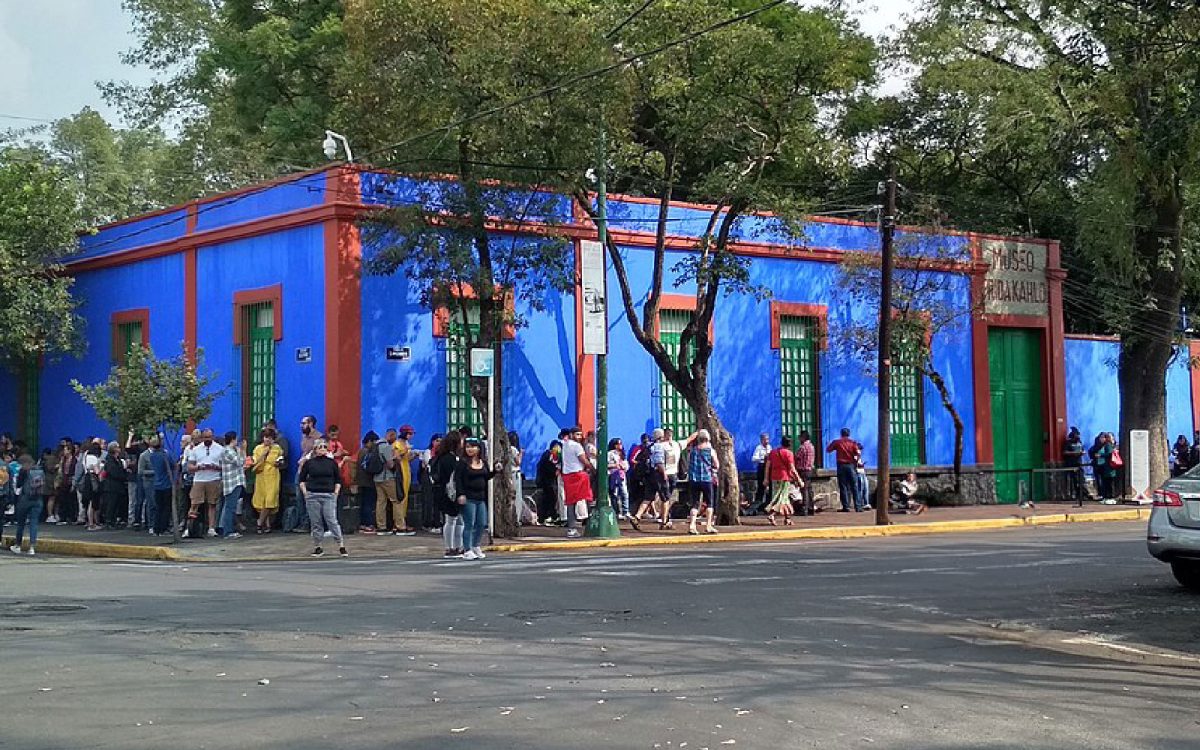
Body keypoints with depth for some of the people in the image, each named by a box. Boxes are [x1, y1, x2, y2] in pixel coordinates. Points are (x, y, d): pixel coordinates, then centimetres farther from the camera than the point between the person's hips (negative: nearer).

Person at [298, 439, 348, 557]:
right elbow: (301, 479, 11)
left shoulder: (332, 462, 5)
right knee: (316, 523, 4)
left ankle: (341, 547, -5)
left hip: (329, 495, -1)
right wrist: (305, 492, 2)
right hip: (313, 496, 1)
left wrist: (336, 493, 3)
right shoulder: (309, 463, 3)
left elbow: (338, 480, 12)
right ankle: (317, 548, 13)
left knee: (332, 521, -7)